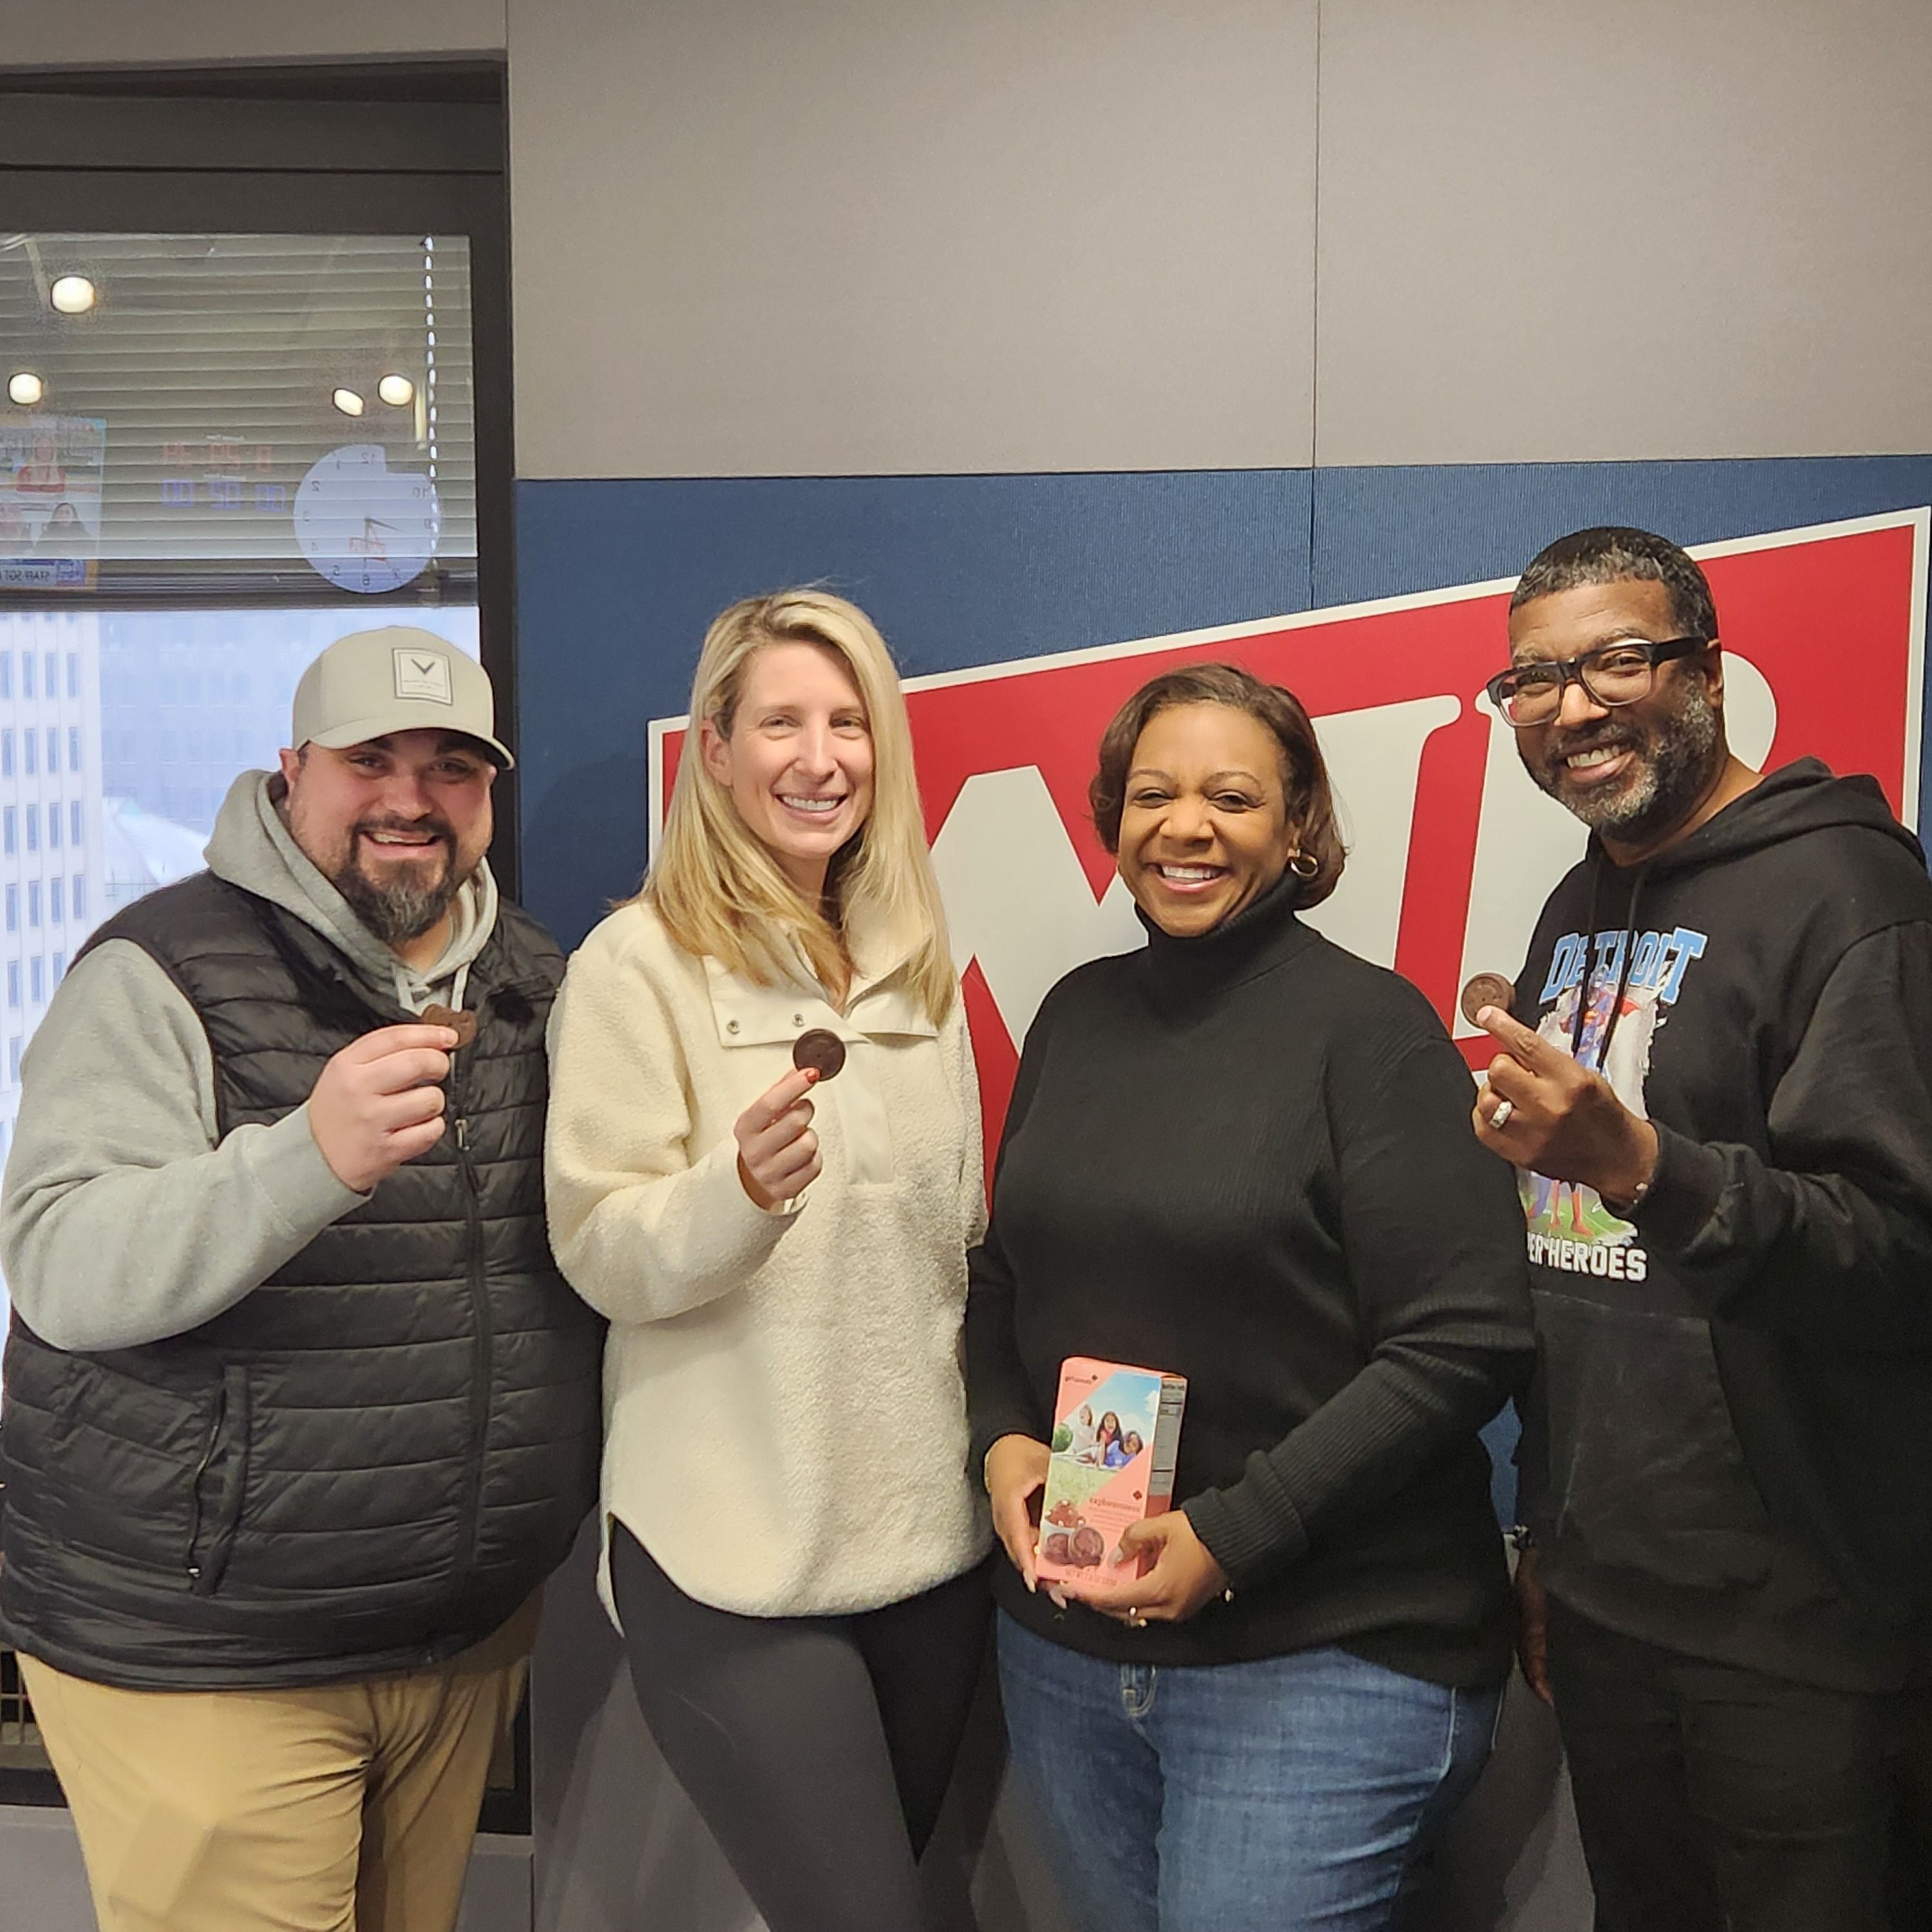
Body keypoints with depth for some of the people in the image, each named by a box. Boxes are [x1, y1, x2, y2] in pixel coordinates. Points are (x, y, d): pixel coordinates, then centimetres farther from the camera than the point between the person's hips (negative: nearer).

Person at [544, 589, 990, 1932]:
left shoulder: (917, 962, 9)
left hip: (932, 1530, 5)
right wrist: (744, 1186, -30)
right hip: (733, 1558, -5)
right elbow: (601, 1255, -12)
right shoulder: (641, 961, -8)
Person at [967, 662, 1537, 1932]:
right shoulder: (1079, 1015, 6)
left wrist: (1234, 1534, -17)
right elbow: (1005, 1273, 15)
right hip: (1067, 1642, 6)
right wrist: (1001, 1438, -3)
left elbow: (1464, 1343, -15)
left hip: (1328, 1659, -5)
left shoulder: (1372, 1026, -11)